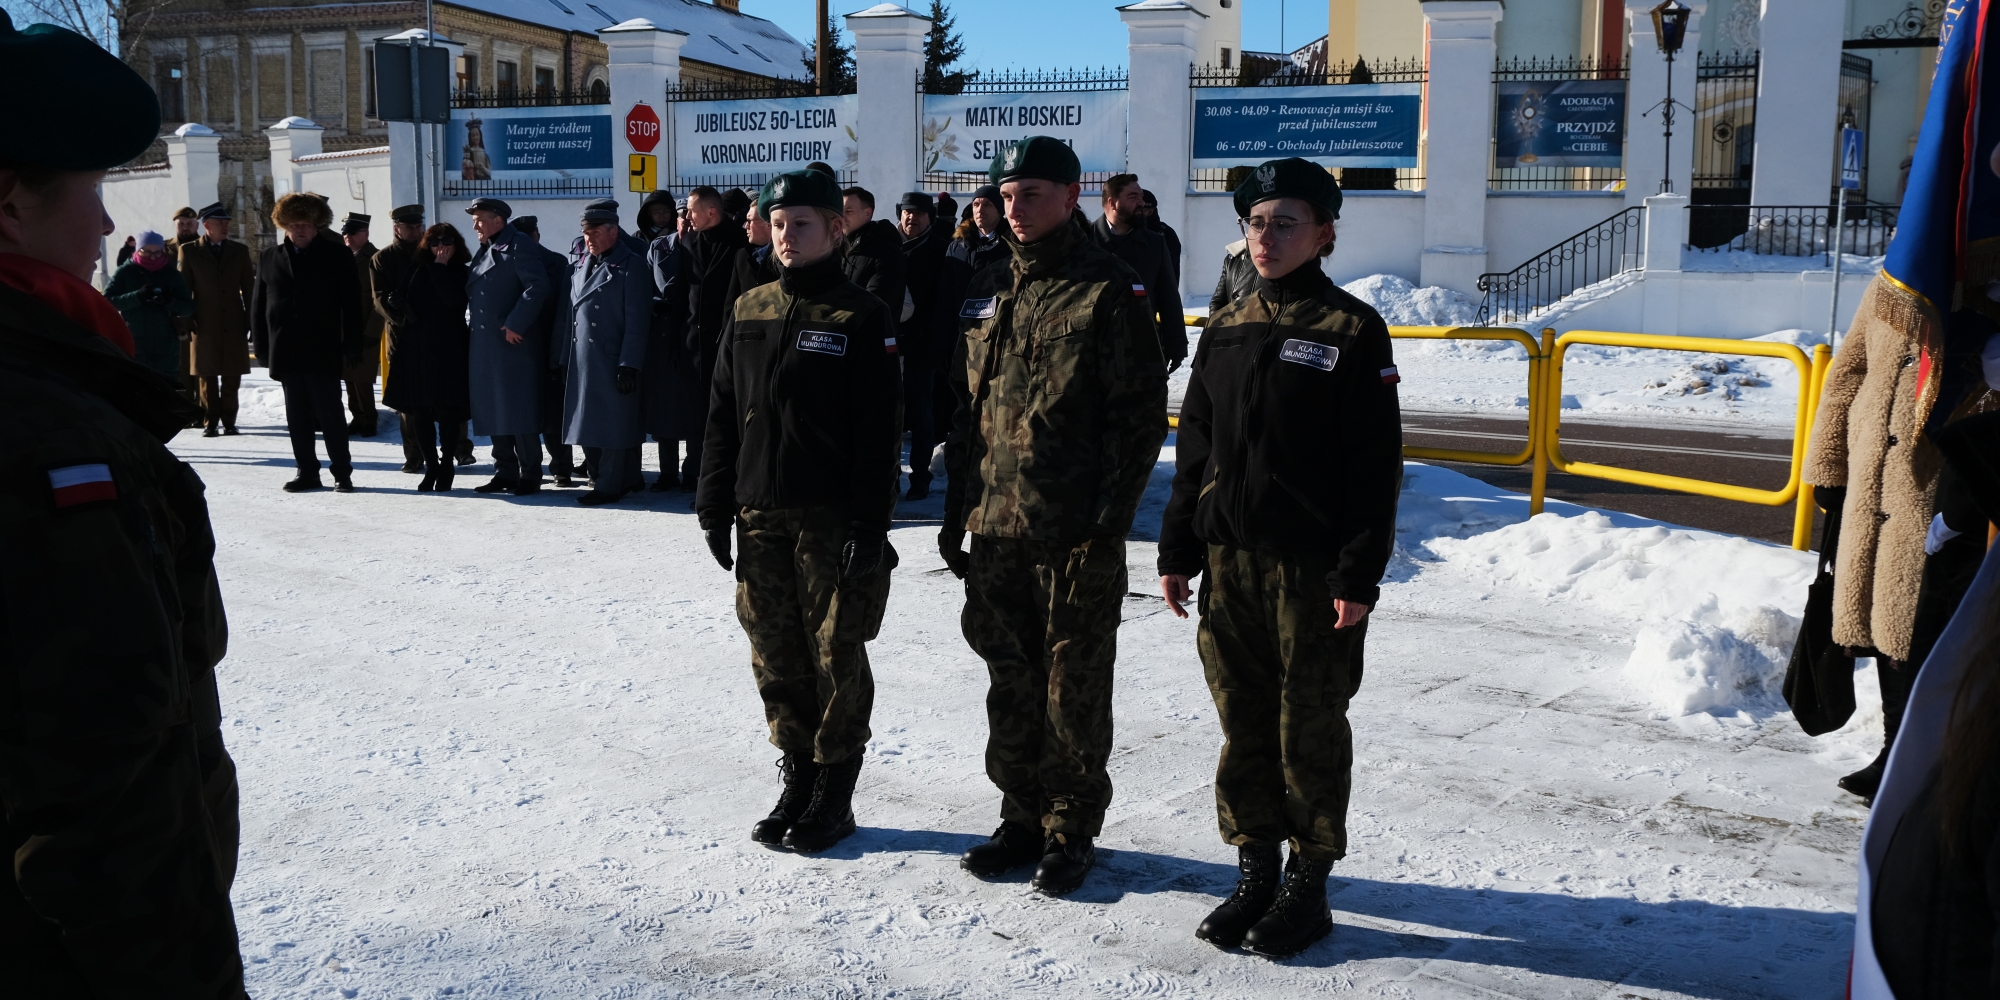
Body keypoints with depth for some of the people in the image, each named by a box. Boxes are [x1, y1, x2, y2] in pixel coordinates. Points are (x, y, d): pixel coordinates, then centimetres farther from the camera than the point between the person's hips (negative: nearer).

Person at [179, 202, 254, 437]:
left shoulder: (240, 251, 9)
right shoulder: (190, 251, 3)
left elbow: (249, 288, 9)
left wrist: (252, 321, 5)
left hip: (234, 324, 1)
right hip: (205, 325, -1)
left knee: (232, 377, 3)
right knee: (207, 376, 3)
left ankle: (228, 420, 12)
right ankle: (210, 422, 10)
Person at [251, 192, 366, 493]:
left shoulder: (337, 256, 2)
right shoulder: (270, 259, 10)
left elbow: (351, 304, -2)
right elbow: (258, 306, 11)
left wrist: (351, 345, -8)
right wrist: (262, 347, 4)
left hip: (323, 351, -3)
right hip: (286, 352, 4)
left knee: (330, 413, -2)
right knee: (297, 417, 8)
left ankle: (342, 472, 5)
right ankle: (307, 472, 15)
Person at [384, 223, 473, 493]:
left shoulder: (462, 273, 1)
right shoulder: (417, 269, 11)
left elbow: (453, 300, -17)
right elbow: (401, 300, 13)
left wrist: (440, 268, -10)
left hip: (450, 350, -3)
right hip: (416, 349, 4)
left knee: (449, 412, -3)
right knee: (420, 412, 4)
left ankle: (446, 467, 8)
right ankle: (430, 467, 13)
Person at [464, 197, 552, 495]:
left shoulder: (518, 246, -9)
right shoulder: (484, 251, 18)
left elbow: (537, 286, -21)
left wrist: (515, 325, -21)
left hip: (515, 344, -9)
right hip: (486, 346, 9)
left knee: (519, 411, -5)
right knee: (493, 411, 10)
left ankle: (530, 476, 1)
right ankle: (505, 473, 18)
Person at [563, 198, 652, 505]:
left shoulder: (632, 266, -5)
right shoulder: (582, 266, 17)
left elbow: (637, 321, -11)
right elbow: (571, 313, 17)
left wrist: (629, 364, -17)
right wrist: (564, 359, 12)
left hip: (612, 362, -8)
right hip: (582, 362, 8)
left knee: (612, 425, -3)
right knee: (587, 423, 10)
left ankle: (609, 485, 6)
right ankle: (629, 479, 20)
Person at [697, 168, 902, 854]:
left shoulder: (860, 316, -5)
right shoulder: (749, 312, 10)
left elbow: (878, 431, -9)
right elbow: (722, 415, 14)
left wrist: (868, 525, -14)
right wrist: (715, 502, 9)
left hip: (830, 516, -5)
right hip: (759, 515, 5)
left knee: (835, 654, 3)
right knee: (776, 656, 10)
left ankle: (834, 794, 16)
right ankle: (797, 779, 25)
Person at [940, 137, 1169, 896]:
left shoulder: (1109, 292, -7)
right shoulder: (988, 293, 12)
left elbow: (1141, 415, -10)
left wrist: (1109, 520, -15)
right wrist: (957, 509, 13)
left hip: (1077, 534, -6)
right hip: (996, 527, 6)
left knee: (1074, 690, 4)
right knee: (1011, 683, 14)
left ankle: (1072, 831, 19)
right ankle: (1022, 818, 29)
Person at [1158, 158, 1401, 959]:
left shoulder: (1352, 331, -6)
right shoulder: (1226, 329, 10)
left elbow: (1376, 465, -8)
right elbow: (1194, 449, 14)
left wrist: (1359, 576, -13)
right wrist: (1177, 550, 10)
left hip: (1313, 565, -5)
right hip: (1229, 561, 5)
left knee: (1311, 727, 5)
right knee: (1244, 722, 11)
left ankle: (1308, 886, 19)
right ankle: (1254, 872, 26)